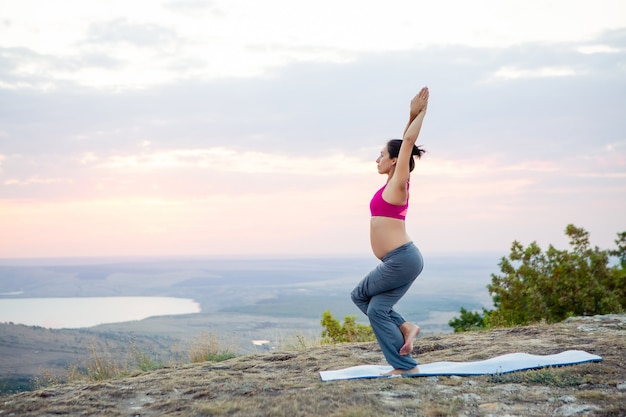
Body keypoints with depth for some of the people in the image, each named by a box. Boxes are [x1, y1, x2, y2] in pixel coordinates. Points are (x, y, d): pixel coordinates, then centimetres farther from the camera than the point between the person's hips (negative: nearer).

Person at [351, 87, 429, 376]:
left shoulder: (398, 183, -7)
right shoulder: (394, 184, 14)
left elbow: (407, 142, -10)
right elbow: (405, 145, 20)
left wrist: (420, 113, -5)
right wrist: (413, 115, 15)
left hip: (402, 258, -9)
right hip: (403, 259, 9)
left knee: (360, 295, 4)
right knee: (378, 309, 8)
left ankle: (404, 326, 4)